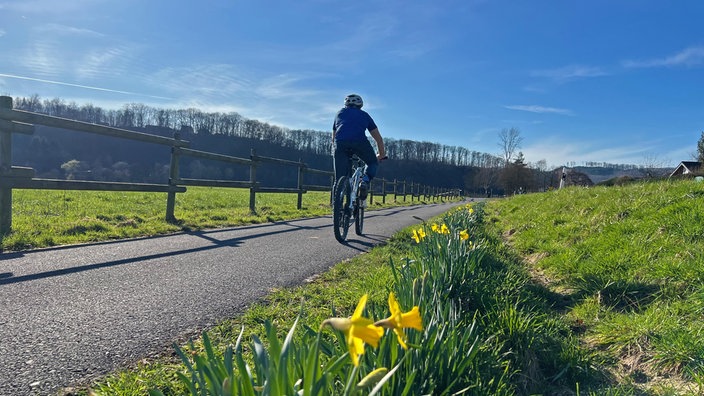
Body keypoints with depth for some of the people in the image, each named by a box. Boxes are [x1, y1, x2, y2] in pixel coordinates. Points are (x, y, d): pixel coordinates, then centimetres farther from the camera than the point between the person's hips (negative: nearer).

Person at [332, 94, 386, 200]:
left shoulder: (340, 113, 34)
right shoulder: (364, 115, 30)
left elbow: (333, 138, 39)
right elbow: (378, 138, 33)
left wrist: (334, 151, 53)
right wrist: (381, 154, 45)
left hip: (340, 143, 2)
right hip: (359, 142, -1)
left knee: (339, 179, 8)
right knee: (373, 162, 24)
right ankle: (365, 181, -1)